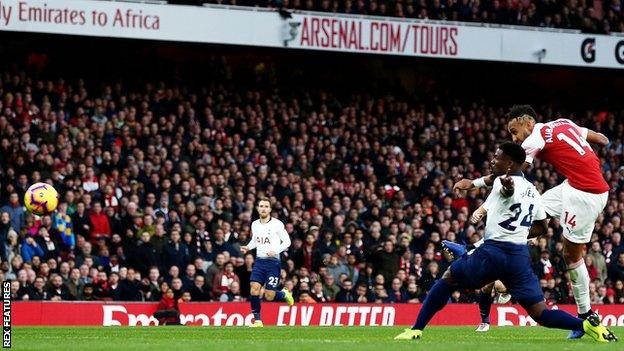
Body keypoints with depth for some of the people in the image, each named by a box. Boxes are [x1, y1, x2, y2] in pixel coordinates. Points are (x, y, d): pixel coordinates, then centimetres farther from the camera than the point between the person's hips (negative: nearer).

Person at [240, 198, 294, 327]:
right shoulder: (255, 224, 8)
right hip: (259, 261, 4)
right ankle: (257, 320, -2)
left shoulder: (277, 224, -7)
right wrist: (247, 247, 3)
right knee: (254, 289, -13)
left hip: (273, 262, -4)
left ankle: (285, 294, 28)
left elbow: (287, 241, -4)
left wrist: (276, 251, -19)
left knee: (269, 296, -7)